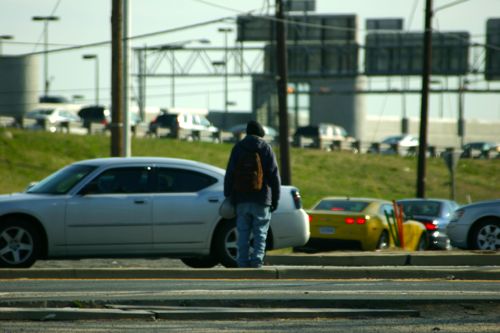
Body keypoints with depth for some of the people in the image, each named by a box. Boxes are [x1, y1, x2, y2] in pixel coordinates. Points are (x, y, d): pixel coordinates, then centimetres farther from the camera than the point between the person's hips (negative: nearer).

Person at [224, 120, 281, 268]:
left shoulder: (238, 148, 5)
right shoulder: (266, 149, 2)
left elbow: (230, 174, 3)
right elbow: (274, 176, 1)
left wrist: (228, 195, 7)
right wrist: (275, 199, 5)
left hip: (242, 199, 1)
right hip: (261, 200, -1)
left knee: (243, 233, 3)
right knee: (260, 232, 2)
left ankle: (243, 261, -2)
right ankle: (257, 259, -9)